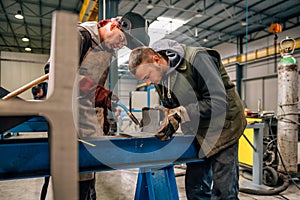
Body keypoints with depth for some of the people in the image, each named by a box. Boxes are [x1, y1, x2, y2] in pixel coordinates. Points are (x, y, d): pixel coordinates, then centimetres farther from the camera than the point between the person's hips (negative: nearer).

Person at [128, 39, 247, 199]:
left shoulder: (197, 59, -23)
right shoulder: (160, 78, 0)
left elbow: (219, 101, -27)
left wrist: (180, 114, -30)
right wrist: (168, 115, -14)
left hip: (221, 127, -6)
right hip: (196, 133, 7)